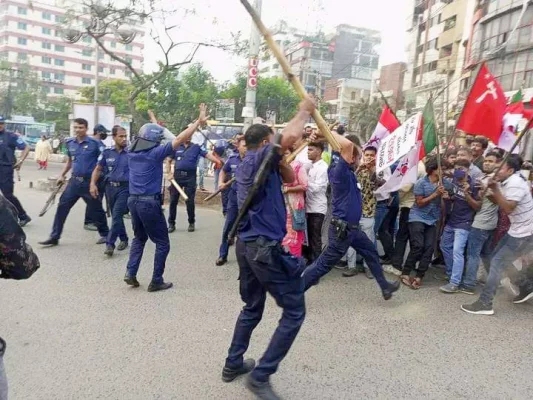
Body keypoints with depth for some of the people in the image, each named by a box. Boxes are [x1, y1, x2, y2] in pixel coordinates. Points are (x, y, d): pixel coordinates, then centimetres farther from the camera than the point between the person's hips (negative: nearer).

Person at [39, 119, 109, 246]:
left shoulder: (94, 143, -9)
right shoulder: (70, 143, 7)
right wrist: (62, 175, 17)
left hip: (89, 182, -5)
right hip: (74, 181, 5)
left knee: (96, 209, 6)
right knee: (62, 207, 3)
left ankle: (105, 234, 24)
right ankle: (54, 237, 13)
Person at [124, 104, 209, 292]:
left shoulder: (132, 152, 7)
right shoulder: (155, 153, -12)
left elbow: (140, 138, 31)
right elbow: (180, 139, -15)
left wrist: (153, 127, 40)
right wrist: (199, 121, -11)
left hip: (133, 200, 7)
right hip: (150, 202, -7)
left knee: (139, 237, 26)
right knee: (162, 243, 7)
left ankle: (130, 273, 17)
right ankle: (156, 281, 11)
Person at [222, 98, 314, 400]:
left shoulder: (249, 165, 19)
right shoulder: (259, 157, -9)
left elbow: (289, 177, 25)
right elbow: (290, 136, -26)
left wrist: (279, 158, 9)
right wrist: (305, 110, -8)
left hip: (247, 244, 10)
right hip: (266, 247, -10)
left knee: (253, 307, 24)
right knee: (294, 311, 1)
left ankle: (233, 364, 34)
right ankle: (261, 376, 5)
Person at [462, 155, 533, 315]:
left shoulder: (515, 183, -23)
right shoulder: (506, 182, 5)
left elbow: (508, 209, -30)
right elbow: (499, 201, 10)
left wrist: (495, 189, -30)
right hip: (517, 230, 10)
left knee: (497, 263, -10)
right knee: (496, 257, 17)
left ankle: (484, 304, -4)